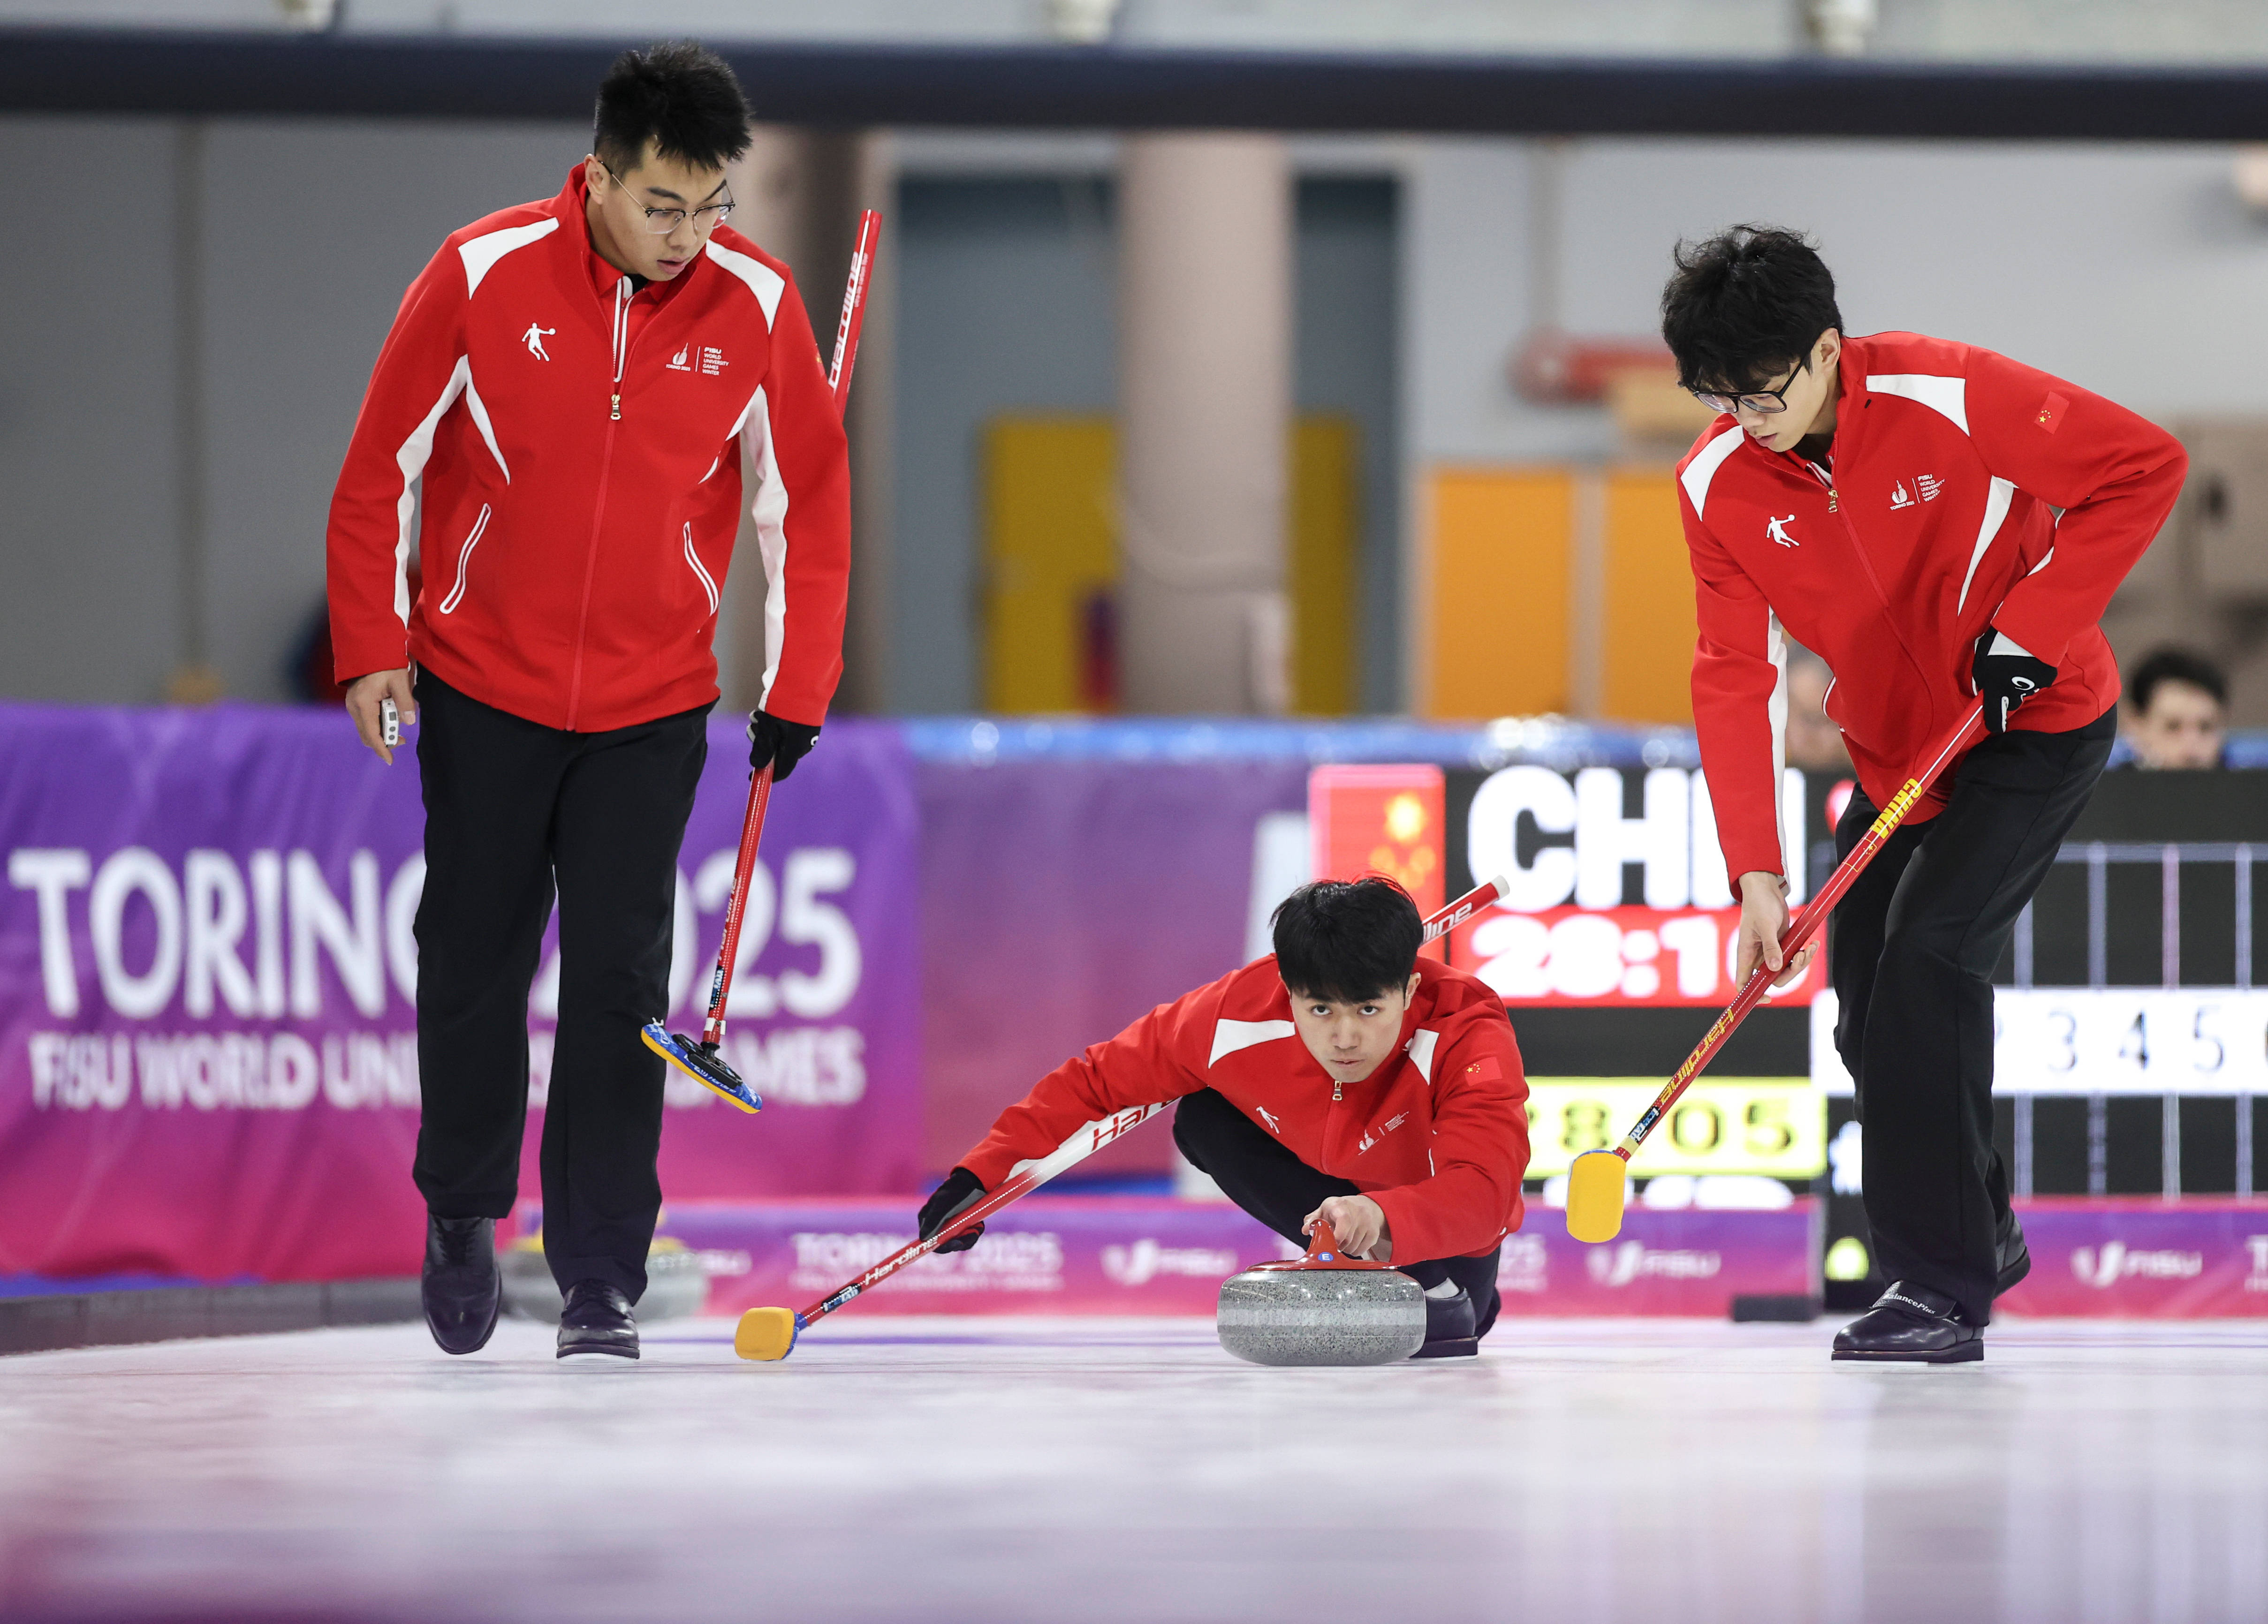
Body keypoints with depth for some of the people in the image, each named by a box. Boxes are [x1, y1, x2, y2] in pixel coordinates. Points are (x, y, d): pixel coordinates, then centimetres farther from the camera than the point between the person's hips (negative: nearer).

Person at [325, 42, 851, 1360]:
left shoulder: (755, 302, -9)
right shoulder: (483, 275, -14)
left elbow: (806, 498, 2)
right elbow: (384, 467, -4)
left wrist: (797, 689, 1)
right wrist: (373, 646, -5)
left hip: (652, 707, 0)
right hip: (482, 687, 0)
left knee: (620, 981, -6)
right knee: (476, 963, 9)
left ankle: (602, 1284, 0)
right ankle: (463, 1214, 31)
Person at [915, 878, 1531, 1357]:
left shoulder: (1467, 1035, -38)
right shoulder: (1240, 1016, -29)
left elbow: (1482, 1193, -52)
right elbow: (1099, 1079, -17)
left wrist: (1384, 1219, -72)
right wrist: (985, 1173, -25)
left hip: (1434, 1228, -5)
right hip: (1338, 1187, 5)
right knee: (1205, 1121, -20)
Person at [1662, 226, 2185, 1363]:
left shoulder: (1949, 396, -27)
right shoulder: (1717, 484, -13)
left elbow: (2142, 467, -21)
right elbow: (1737, 677, -12)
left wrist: (2028, 629, -23)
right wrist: (1756, 872, -20)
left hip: (2035, 725, -6)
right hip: (1892, 751, 6)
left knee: (1927, 953, -21)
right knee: (1871, 1021, 5)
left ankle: (1943, 1286, -18)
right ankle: (1983, 1235, 30)